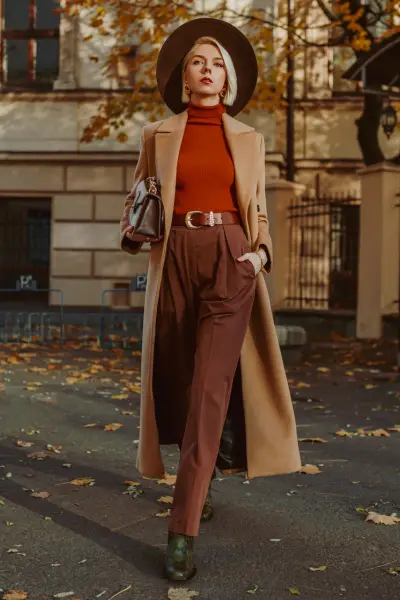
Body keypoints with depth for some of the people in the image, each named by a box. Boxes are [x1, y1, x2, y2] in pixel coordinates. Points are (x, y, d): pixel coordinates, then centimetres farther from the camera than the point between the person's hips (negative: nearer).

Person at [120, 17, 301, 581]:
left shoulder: (249, 139, 11)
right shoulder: (158, 135, 10)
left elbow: (258, 211, 16)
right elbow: (135, 202, 16)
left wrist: (260, 253, -3)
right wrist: (133, 230, -5)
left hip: (231, 264, -1)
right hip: (176, 263, 1)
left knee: (211, 390, -13)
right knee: (180, 384, 9)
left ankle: (182, 532, -12)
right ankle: (199, 483, 37)